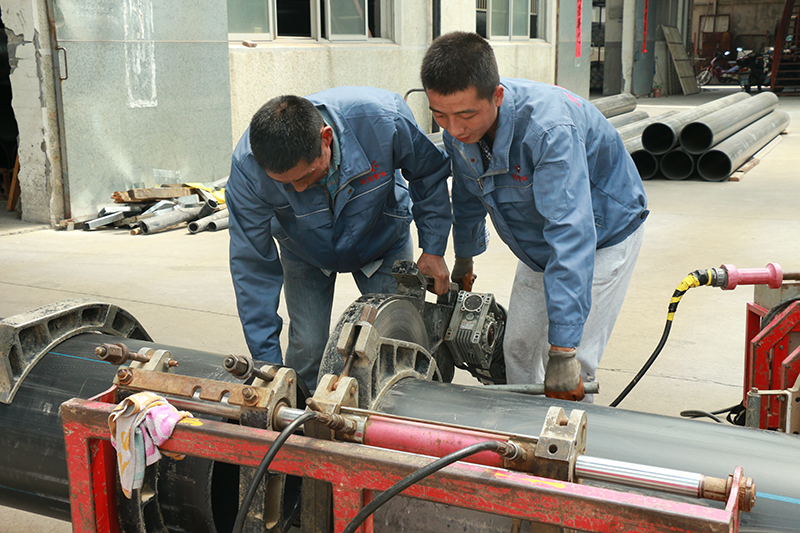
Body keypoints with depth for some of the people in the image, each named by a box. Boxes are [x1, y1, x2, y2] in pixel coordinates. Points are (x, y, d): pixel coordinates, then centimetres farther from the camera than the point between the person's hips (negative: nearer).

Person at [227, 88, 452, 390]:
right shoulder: (247, 169, -35)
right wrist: (267, 361, -23)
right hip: (305, 255, 0)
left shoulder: (381, 118, -37)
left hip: (383, 241, 0)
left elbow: (429, 175, -14)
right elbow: (253, 268, -24)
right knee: (307, 346, -12)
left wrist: (433, 250, -15)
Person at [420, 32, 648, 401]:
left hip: (603, 239, -6)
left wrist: (563, 350, -48)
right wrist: (464, 258, 22)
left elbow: (571, 235, -45)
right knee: (518, 346, 8)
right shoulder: (458, 127, -16)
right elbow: (468, 194, 6)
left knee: (573, 367, -12)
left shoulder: (550, 128, -40)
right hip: (538, 247, 7)